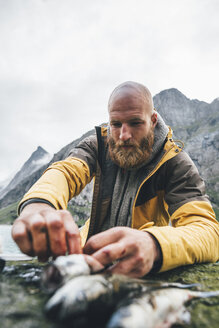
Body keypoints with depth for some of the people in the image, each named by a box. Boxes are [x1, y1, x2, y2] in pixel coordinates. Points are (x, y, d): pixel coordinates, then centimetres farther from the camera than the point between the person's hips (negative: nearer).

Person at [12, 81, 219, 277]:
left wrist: (153, 246, -50)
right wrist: (37, 204, -47)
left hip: (145, 273, -1)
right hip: (91, 252, 2)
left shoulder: (174, 162, -16)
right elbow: (65, 171, -22)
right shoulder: (99, 145, -6)